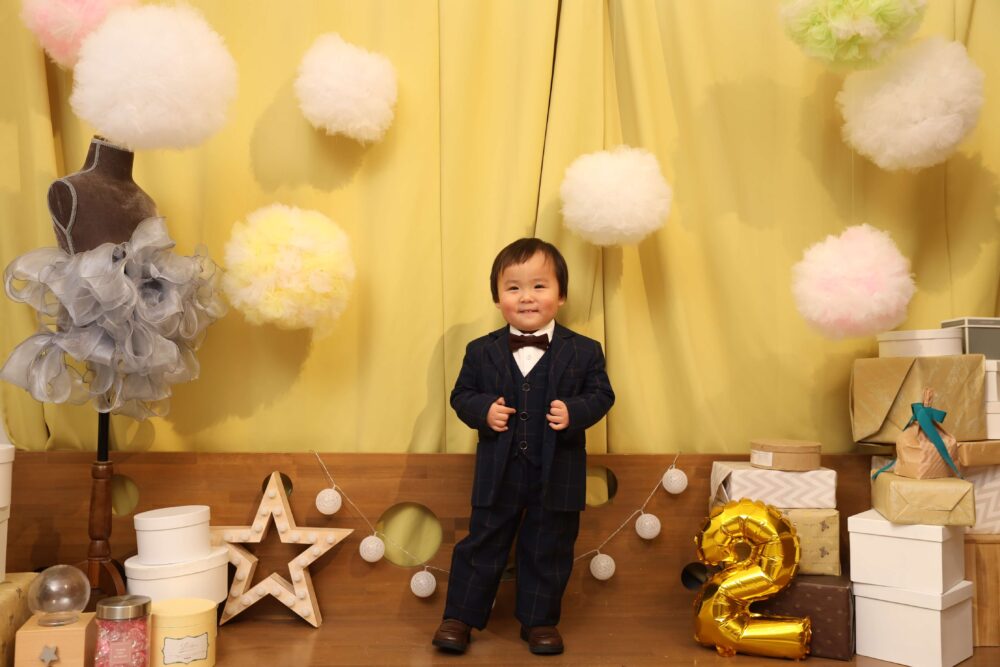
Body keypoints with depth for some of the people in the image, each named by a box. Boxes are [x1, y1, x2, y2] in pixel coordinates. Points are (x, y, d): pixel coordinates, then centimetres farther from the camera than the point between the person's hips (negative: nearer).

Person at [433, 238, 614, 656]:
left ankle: (539, 621, 28)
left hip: (557, 475, 0)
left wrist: (574, 412, -20)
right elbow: (462, 394, 4)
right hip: (498, 473, 0)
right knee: (482, 546, 10)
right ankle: (460, 617, 22)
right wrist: (483, 410, -16)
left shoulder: (583, 352, -3)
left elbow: (601, 394, -1)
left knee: (548, 552, 12)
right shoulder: (482, 352, 0)